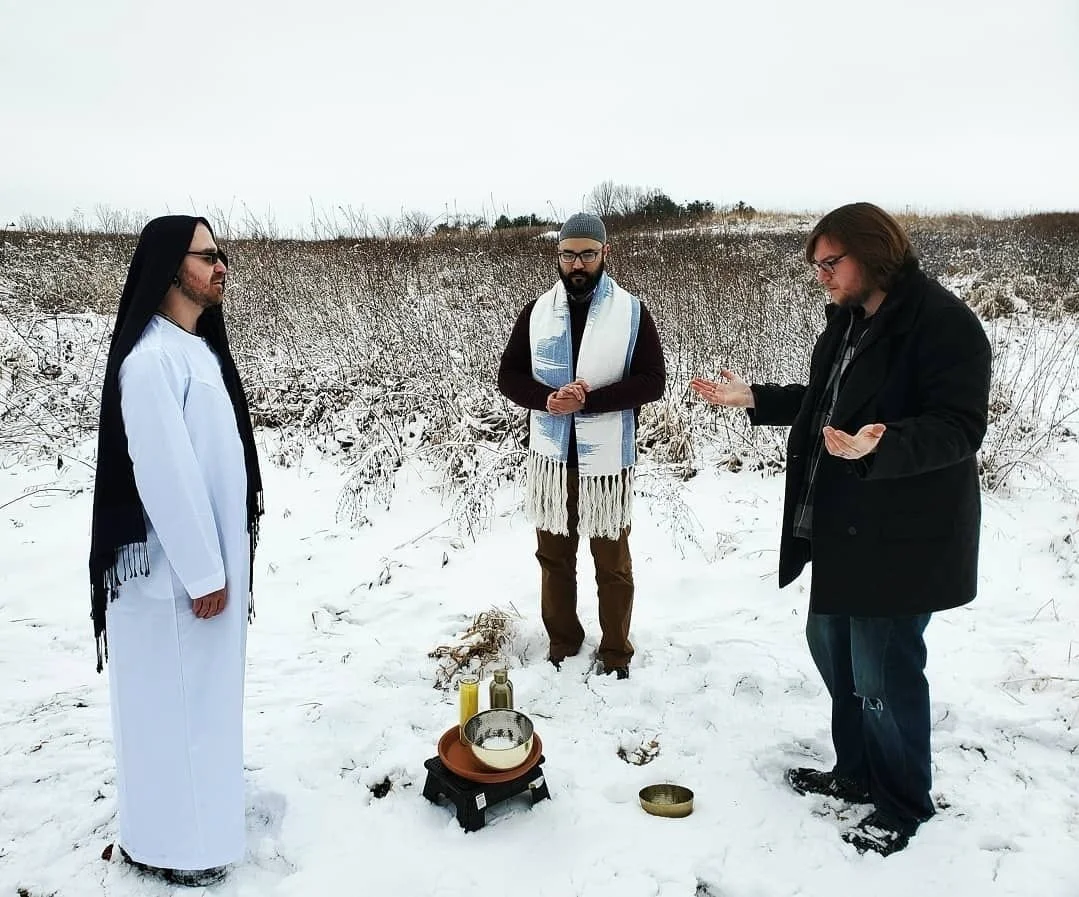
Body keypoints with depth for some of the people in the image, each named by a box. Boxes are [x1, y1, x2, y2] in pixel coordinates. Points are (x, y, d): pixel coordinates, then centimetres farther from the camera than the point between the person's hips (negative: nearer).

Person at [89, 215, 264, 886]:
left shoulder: (200, 347, 8)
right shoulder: (151, 359, -21)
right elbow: (164, 475, -22)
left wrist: (221, 561, 15)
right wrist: (203, 573, -17)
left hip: (210, 555, 9)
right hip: (173, 569, -9)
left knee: (200, 689, 21)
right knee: (169, 698, 7)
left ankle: (200, 802, 39)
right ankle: (167, 841, 24)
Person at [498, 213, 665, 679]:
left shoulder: (632, 312, -6)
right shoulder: (536, 312, 2)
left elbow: (652, 380, -9)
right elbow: (509, 376, 3)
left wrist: (589, 400, -21)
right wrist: (547, 399, -17)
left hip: (607, 459, -3)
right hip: (551, 455, 3)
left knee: (613, 561, 9)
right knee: (554, 556, 15)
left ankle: (616, 651, 27)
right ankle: (562, 641, 34)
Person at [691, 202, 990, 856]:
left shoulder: (942, 321, -18)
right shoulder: (849, 320, 10)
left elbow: (959, 428, -23)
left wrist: (879, 447, -39)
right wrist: (753, 398, 11)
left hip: (901, 536, -10)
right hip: (840, 525, 10)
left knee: (882, 673, 0)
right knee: (832, 644, 20)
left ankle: (903, 807, 25)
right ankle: (857, 773, 40)